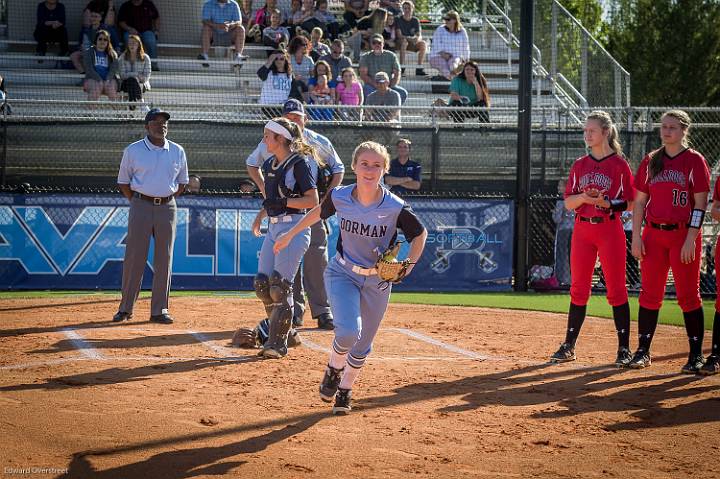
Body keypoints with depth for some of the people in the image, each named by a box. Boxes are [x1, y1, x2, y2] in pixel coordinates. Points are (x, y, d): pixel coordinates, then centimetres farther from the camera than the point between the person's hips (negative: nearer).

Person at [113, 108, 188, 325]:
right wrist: (136, 202, -1)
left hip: (167, 207, 2)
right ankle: (125, 308, 4)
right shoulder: (133, 150, 1)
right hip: (141, 206, -2)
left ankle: (159, 310, 7)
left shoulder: (177, 151, 8)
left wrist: (168, 200, 6)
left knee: (164, 260, 2)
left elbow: (182, 182, 18)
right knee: (134, 257, -3)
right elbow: (123, 182, 8)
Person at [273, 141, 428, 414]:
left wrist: (409, 264, -19)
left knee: (362, 345, 11)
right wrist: (290, 235, 15)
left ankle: (344, 391, 36)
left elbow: (420, 233, -4)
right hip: (343, 273, -1)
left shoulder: (396, 208, -21)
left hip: (377, 281, 1)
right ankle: (334, 369, 9)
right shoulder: (340, 197, -16)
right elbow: (320, 212, 7)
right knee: (348, 331, -23)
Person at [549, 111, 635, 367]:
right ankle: (569, 346, 11)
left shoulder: (619, 164, -1)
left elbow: (629, 203, -3)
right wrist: (584, 197, -12)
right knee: (578, 288, 6)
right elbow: (568, 203, 9)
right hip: (582, 229, 4)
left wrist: (606, 203, -19)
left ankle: (624, 348, 0)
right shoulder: (579, 165, 11)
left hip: (610, 229, -4)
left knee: (616, 289, -4)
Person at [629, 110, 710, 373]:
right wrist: (636, 237, 2)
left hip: (683, 235, -4)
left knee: (688, 295, -2)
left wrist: (691, 240, -14)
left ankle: (696, 355, 4)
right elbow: (639, 201, 11)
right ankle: (643, 351, 10)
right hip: (653, 234, 4)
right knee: (649, 293, 4)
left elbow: (700, 204, -7)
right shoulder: (651, 161, 10)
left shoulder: (695, 161, -2)